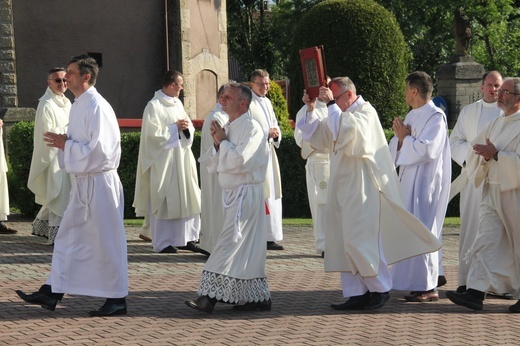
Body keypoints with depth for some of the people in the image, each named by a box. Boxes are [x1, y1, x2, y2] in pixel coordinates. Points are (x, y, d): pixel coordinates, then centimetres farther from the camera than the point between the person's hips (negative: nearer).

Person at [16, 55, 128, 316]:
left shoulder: (97, 108, -18)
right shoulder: (78, 106, 12)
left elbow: (99, 149, -24)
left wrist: (65, 144, -16)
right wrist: (63, 143, 1)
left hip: (98, 184, -10)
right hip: (82, 182, 10)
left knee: (106, 241, -1)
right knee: (68, 238, 12)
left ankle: (117, 299, 8)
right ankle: (51, 293, 19)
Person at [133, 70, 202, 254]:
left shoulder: (177, 103, 13)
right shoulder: (154, 106, -10)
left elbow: (190, 126, 16)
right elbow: (153, 132, -17)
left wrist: (187, 127, -6)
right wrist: (175, 127, -14)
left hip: (182, 157, 8)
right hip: (163, 160, -8)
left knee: (186, 198, 7)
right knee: (164, 201, -4)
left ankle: (186, 238, 13)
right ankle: (163, 242, 2)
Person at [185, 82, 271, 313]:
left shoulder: (251, 128, -12)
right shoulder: (229, 128, 14)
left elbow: (239, 161, -25)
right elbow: (212, 165, 13)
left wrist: (222, 141, -11)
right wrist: (217, 143, -4)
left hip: (246, 194, -9)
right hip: (232, 194, 9)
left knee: (229, 245, -12)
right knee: (249, 248, 12)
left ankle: (209, 297, -16)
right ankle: (259, 297, 18)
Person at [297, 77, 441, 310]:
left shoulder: (366, 112, -8)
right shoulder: (341, 114, 18)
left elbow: (346, 130, -28)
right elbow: (318, 138, 16)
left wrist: (331, 104, -23)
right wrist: (311, 110, 5)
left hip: (361, 188, -9)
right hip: (343, 188, 9)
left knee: (360, 241, -8)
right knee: (344, 243, 6)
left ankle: (380, 289, 4)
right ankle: (356, 293, 9)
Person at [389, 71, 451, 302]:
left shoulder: (435, 117, -13)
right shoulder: (412, 116, 13)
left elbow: (427, 150, -23)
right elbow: (398, 149, 16)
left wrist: (405, 138, -11)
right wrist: (400, 137, -5)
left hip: (426, 182, -9)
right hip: (410, 181, 9)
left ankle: (428, 287, -5)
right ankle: (421, 282, 21)